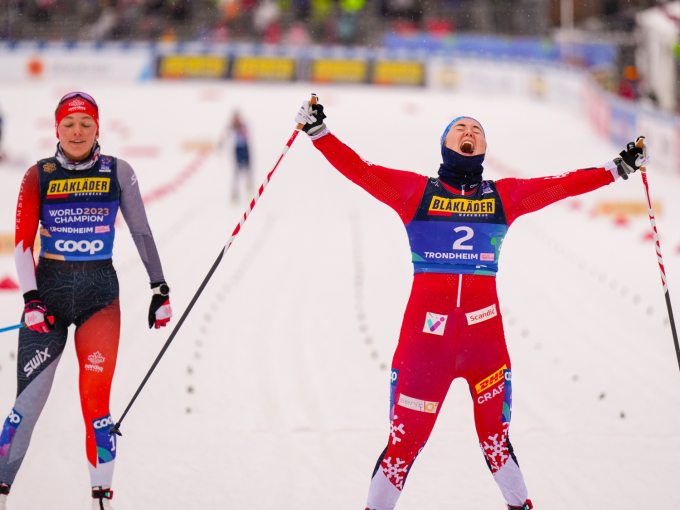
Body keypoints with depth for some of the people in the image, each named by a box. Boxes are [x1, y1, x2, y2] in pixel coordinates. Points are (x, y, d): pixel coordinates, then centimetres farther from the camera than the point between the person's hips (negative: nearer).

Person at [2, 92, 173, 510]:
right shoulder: (39, 176, 2)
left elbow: (141, 231, 8)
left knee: (96, 402, -7)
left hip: (100, 291, 0)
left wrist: (160, 288, 6)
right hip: (48, 288, 0)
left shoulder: (118, 172, 3)